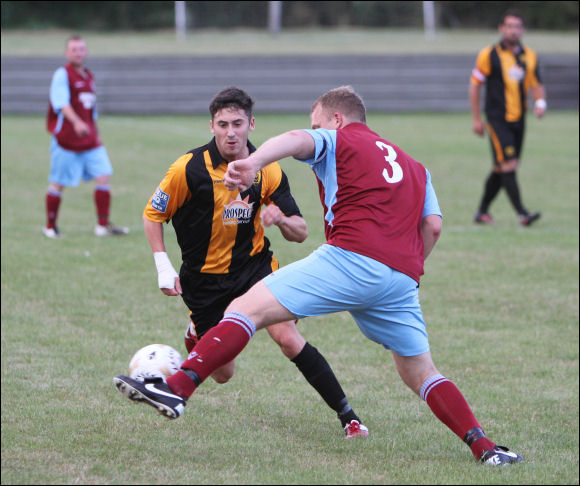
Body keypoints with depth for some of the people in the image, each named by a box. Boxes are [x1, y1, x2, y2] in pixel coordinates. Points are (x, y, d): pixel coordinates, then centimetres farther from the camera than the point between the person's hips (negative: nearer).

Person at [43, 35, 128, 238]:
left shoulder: (89, 77, 15)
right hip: (66, 140, -6)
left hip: (89, 141, 6)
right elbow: (62, 103, -24)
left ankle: (103, 225, -1)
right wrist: (76, 122, -40)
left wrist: (96, 135, 25)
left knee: (104, 177, -6)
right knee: (58, 184, 1)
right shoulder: (62, 75, -8)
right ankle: (50, 227, 16)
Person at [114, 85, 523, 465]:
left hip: (351, 258, -6)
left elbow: (298, 140, -8)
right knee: (420, 372, 21)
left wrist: (254, 163, -28)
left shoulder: (338, 140, 15)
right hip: (402, 278, 6)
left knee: (249, 308, -9)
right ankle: (485, 447, 8)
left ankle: (177, 389, -24)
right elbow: (433, 224, 20)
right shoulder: (414, 167, 32)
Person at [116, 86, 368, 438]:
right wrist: (164, 268, -12)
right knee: (223, 374, 5)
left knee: (287, 337, -22)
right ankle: (198, 330, 41)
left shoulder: (268, 171, -7)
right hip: (205, 280, -1)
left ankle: (347, 415, -15)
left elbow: (300, 233, -3)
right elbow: (153, 214, -3)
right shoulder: (190, 169, -16)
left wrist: (280, 219, -26)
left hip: (255, 265, 1)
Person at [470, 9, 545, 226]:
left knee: (500, 169, 11)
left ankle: (482, 211, 24)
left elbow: (536, 84, 14)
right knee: (508, 165, -15)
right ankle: (522, 213, -19)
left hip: (518, 119, 5)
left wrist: (540, 102, -9)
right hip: (497, 119, -5)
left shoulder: (529, 56, 8)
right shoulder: (489, 55, -5)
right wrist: (476, 119, -3)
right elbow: (474, 85, 0)